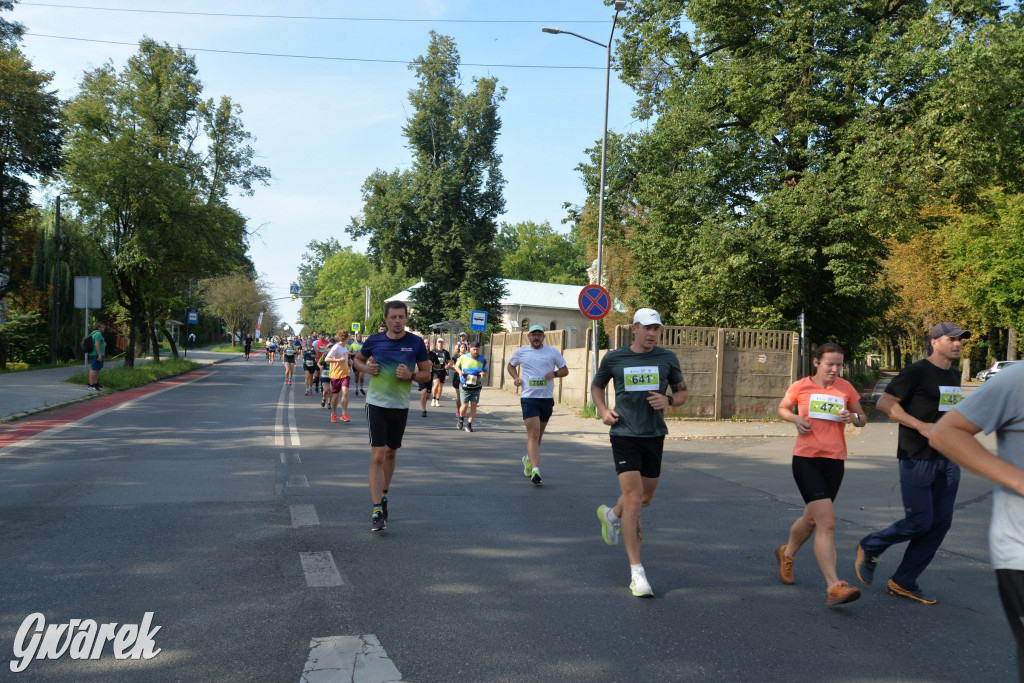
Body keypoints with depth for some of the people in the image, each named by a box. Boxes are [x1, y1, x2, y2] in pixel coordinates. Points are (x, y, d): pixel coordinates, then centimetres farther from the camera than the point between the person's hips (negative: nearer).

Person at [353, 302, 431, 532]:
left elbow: (426, 373, 3)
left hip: (400, 406, 2)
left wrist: (411, 375, -17)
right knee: (377, 457, -10)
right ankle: (377, 512, -9)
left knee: (391, 454, 17)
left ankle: (383, 496, 40)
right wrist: (365, 368, -6)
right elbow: (358, 359, 15)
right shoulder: (374, 340, -3)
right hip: (376, 404, -2)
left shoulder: (416, 343, -3)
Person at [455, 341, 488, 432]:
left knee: (474, 405, -2)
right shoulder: (463, 357, -5)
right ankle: (461, 419, 29)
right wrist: (459, 371, -11)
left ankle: (469, 424, 11)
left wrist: (483, 373, -12)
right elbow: (456, 366, 10)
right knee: (465, 406, -3)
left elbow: (485, 370, 13)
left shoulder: (483, 360, 1)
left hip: (476, 387, 2)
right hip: (465, 386, -2)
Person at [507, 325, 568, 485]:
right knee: (533, 434, -16)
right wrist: (515, 377, 4)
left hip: (547, 398, 2)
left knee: (538, 434, 15)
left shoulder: (553, 351, 7)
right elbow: (511, 365, 24)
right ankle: (535, 469, -23)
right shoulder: (520, 352, 8)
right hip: (528, 398, -2)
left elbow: (565, 370, 11)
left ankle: (528, 459, 40)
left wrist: (555, 373, -11)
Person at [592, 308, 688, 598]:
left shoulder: (668, 358, 2)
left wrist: (669, 400, -11)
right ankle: (636, 571, -6)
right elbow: (596, 386, 15)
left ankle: (612, 514, 50)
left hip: (654, 435, 3)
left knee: (645, 498, 16)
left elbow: (683, 392, 12)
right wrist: (602, 410, -3)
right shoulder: (613, 358, -1)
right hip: (624, 435, -3)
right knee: (633, 499, -12)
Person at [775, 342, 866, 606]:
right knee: (827, 522, -15)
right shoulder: (800, 386, -1)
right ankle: (834, 587, -15)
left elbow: (863, 418, 16)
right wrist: (796, 419, -7)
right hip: (806, 459, -4)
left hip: (834, 461, 4)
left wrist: (854, 418, -8)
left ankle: (786, 554, 47)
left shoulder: (846, 388, 6)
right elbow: (782, 408, 14)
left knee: (811, 519, 18)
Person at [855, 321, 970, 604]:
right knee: (920, 522, -7)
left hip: (947, 460, 8)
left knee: (940, 523, 5)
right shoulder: (917, 372, -10)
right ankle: (869, 548, 18)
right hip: (917, 459, -8)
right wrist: (920, 425, -23)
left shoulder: (954, 376, 14)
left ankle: (903, 583, 14)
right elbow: (884, 403, -17)